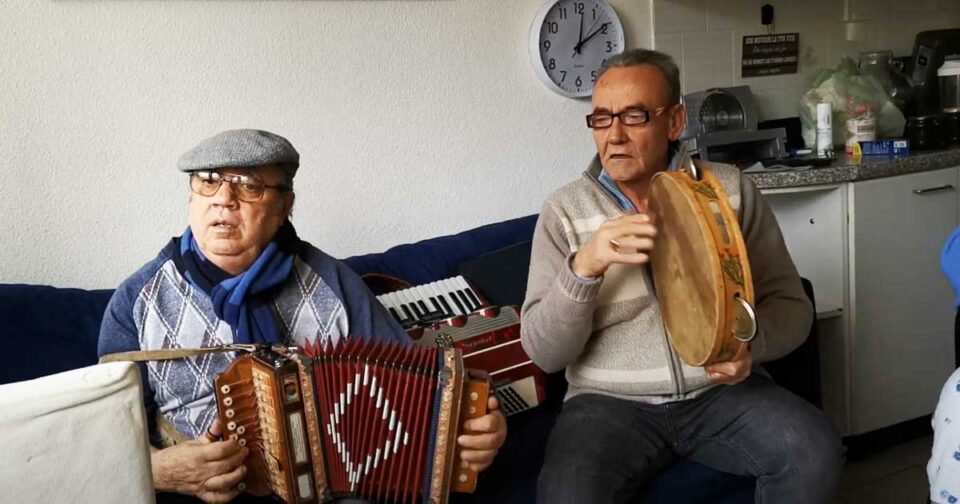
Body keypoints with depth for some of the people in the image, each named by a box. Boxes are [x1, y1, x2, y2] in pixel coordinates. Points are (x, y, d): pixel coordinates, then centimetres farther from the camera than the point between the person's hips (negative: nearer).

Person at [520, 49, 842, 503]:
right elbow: (545, 353, -6)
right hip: (610, 403, -2)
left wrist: (750, 343, -19)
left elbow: (790, 303, 4)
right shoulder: (564, 211, -1)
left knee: (815, 453, -23)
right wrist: (584, 266, -22)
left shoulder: (730, 190, 2)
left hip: (719, 391, 2)